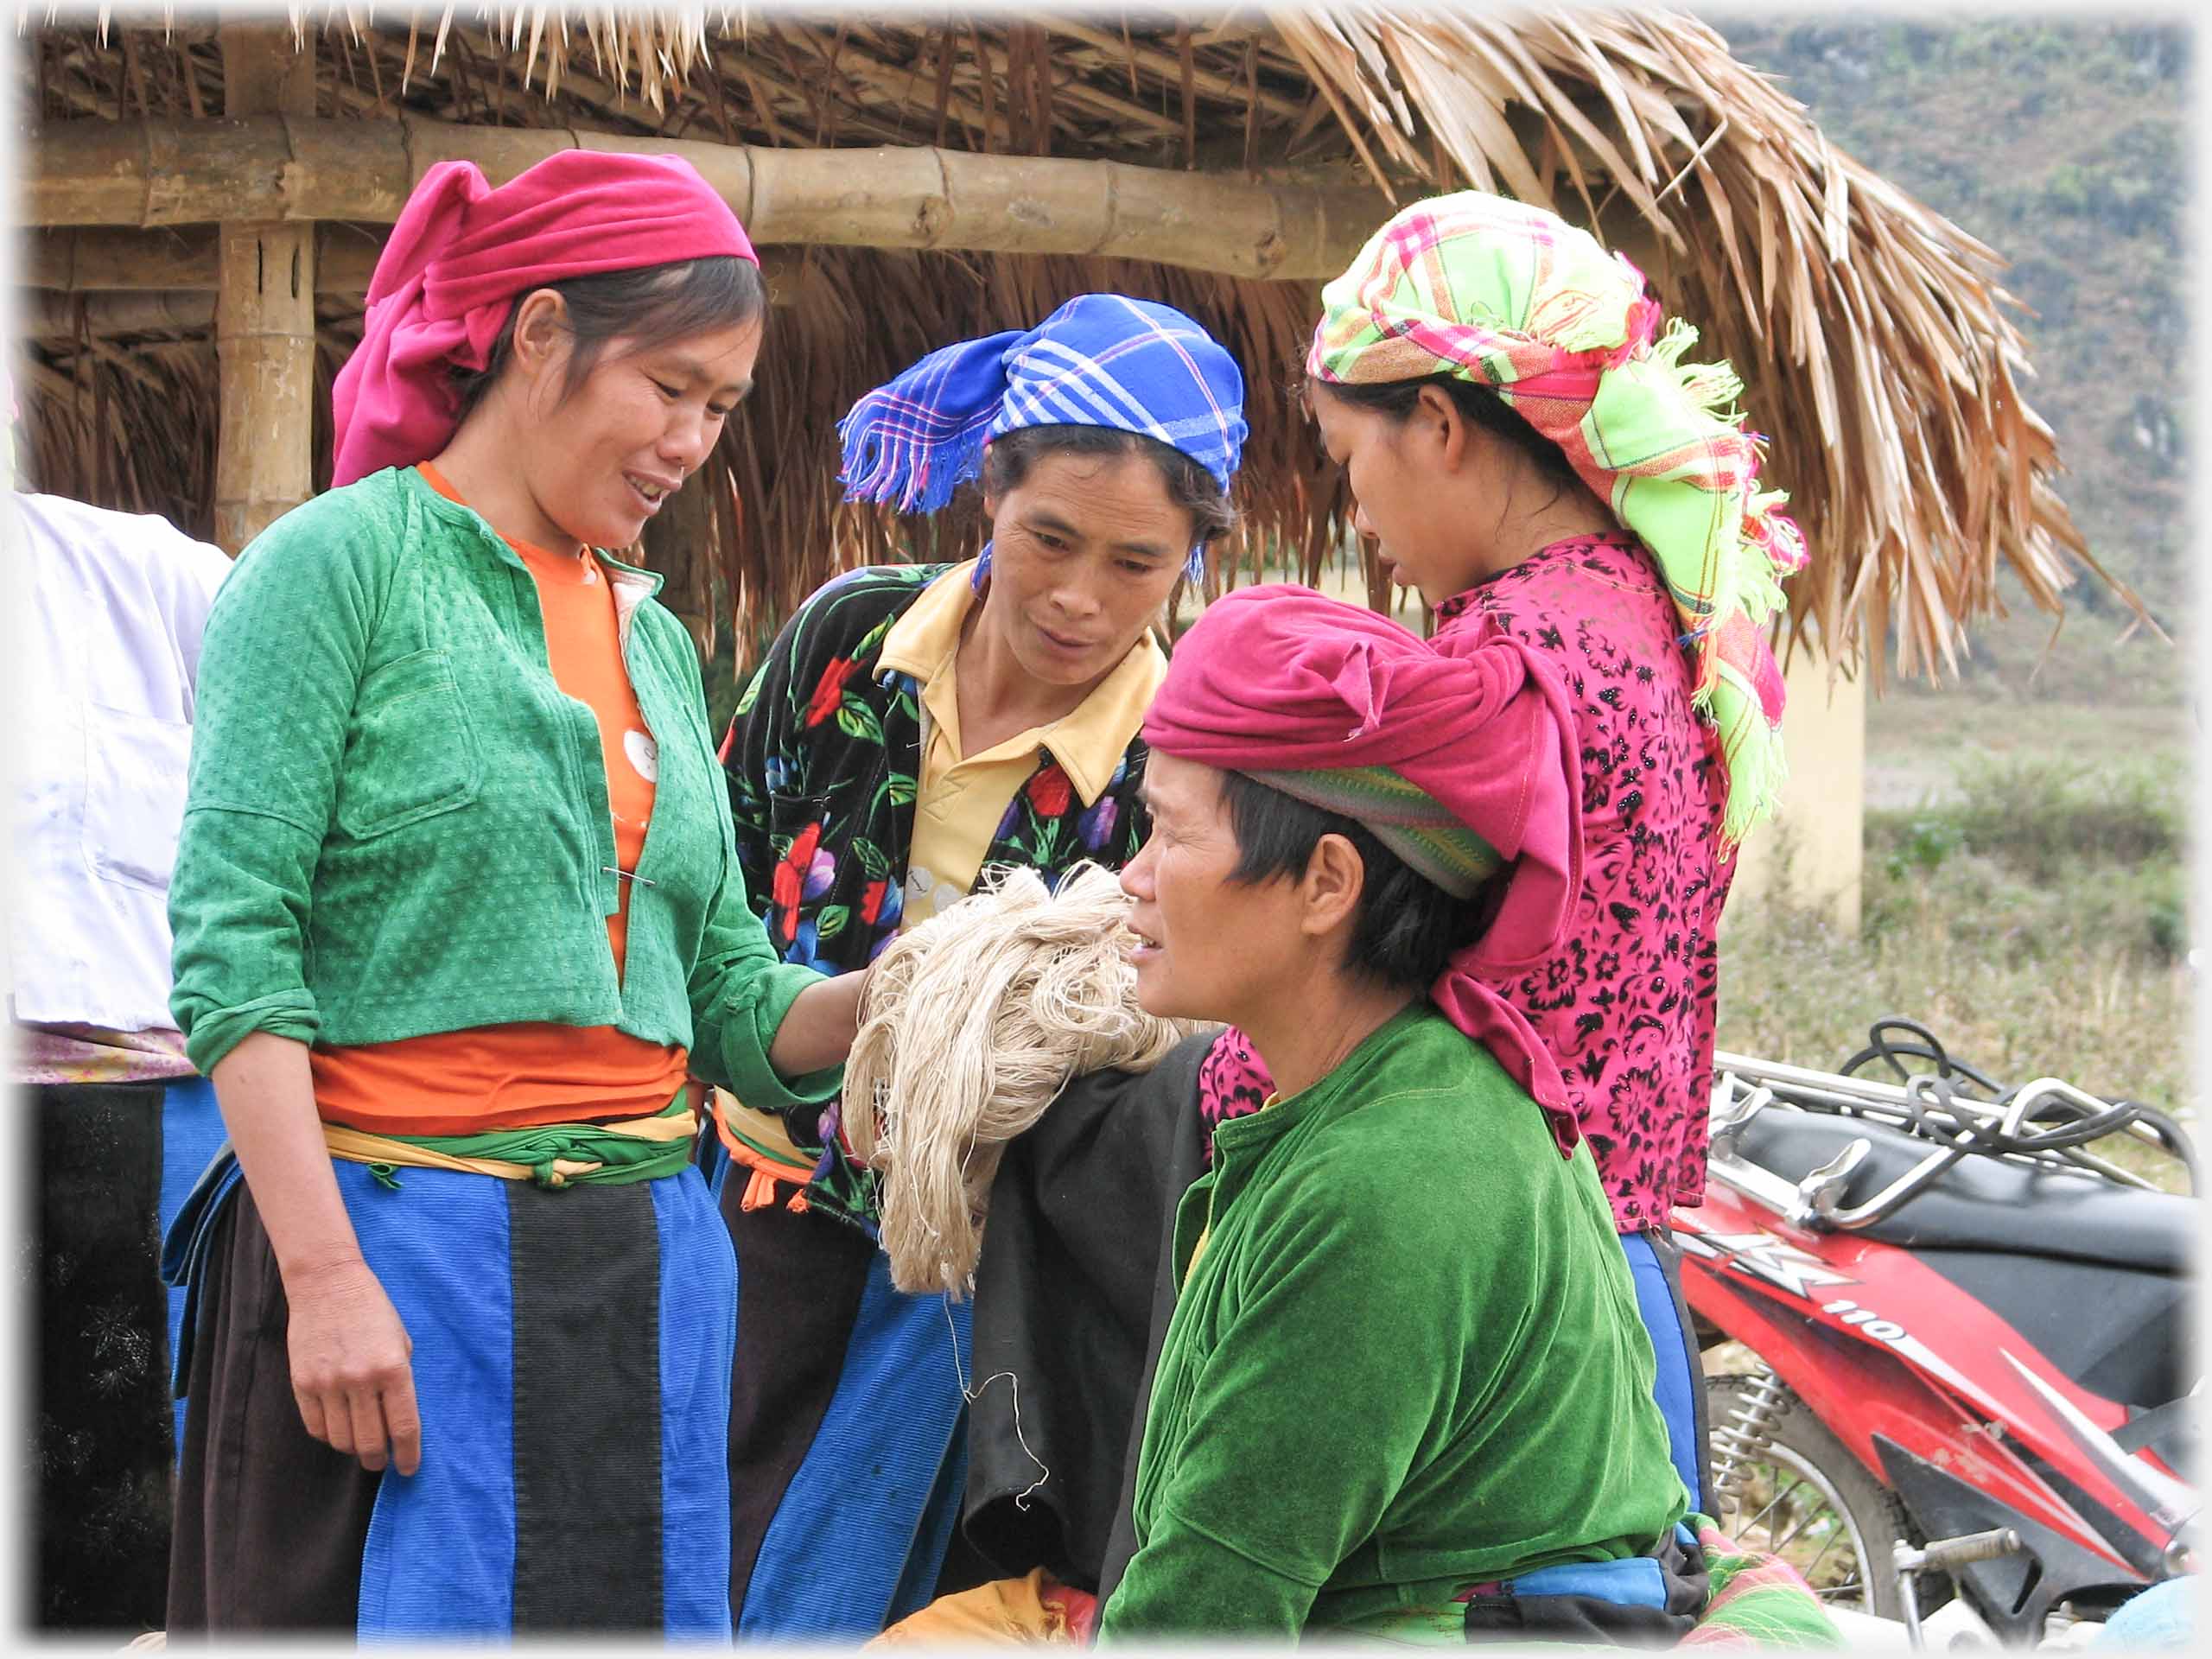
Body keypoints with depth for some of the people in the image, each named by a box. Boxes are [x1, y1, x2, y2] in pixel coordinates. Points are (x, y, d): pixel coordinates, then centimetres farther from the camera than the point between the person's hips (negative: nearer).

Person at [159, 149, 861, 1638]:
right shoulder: (340, 564, -3)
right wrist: (326, 1276, -18)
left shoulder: (653, 635, 17)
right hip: (399, 1239, -6)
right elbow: (233, 948, -11)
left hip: (648, 1265, 6)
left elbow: (731, 1002, 15)